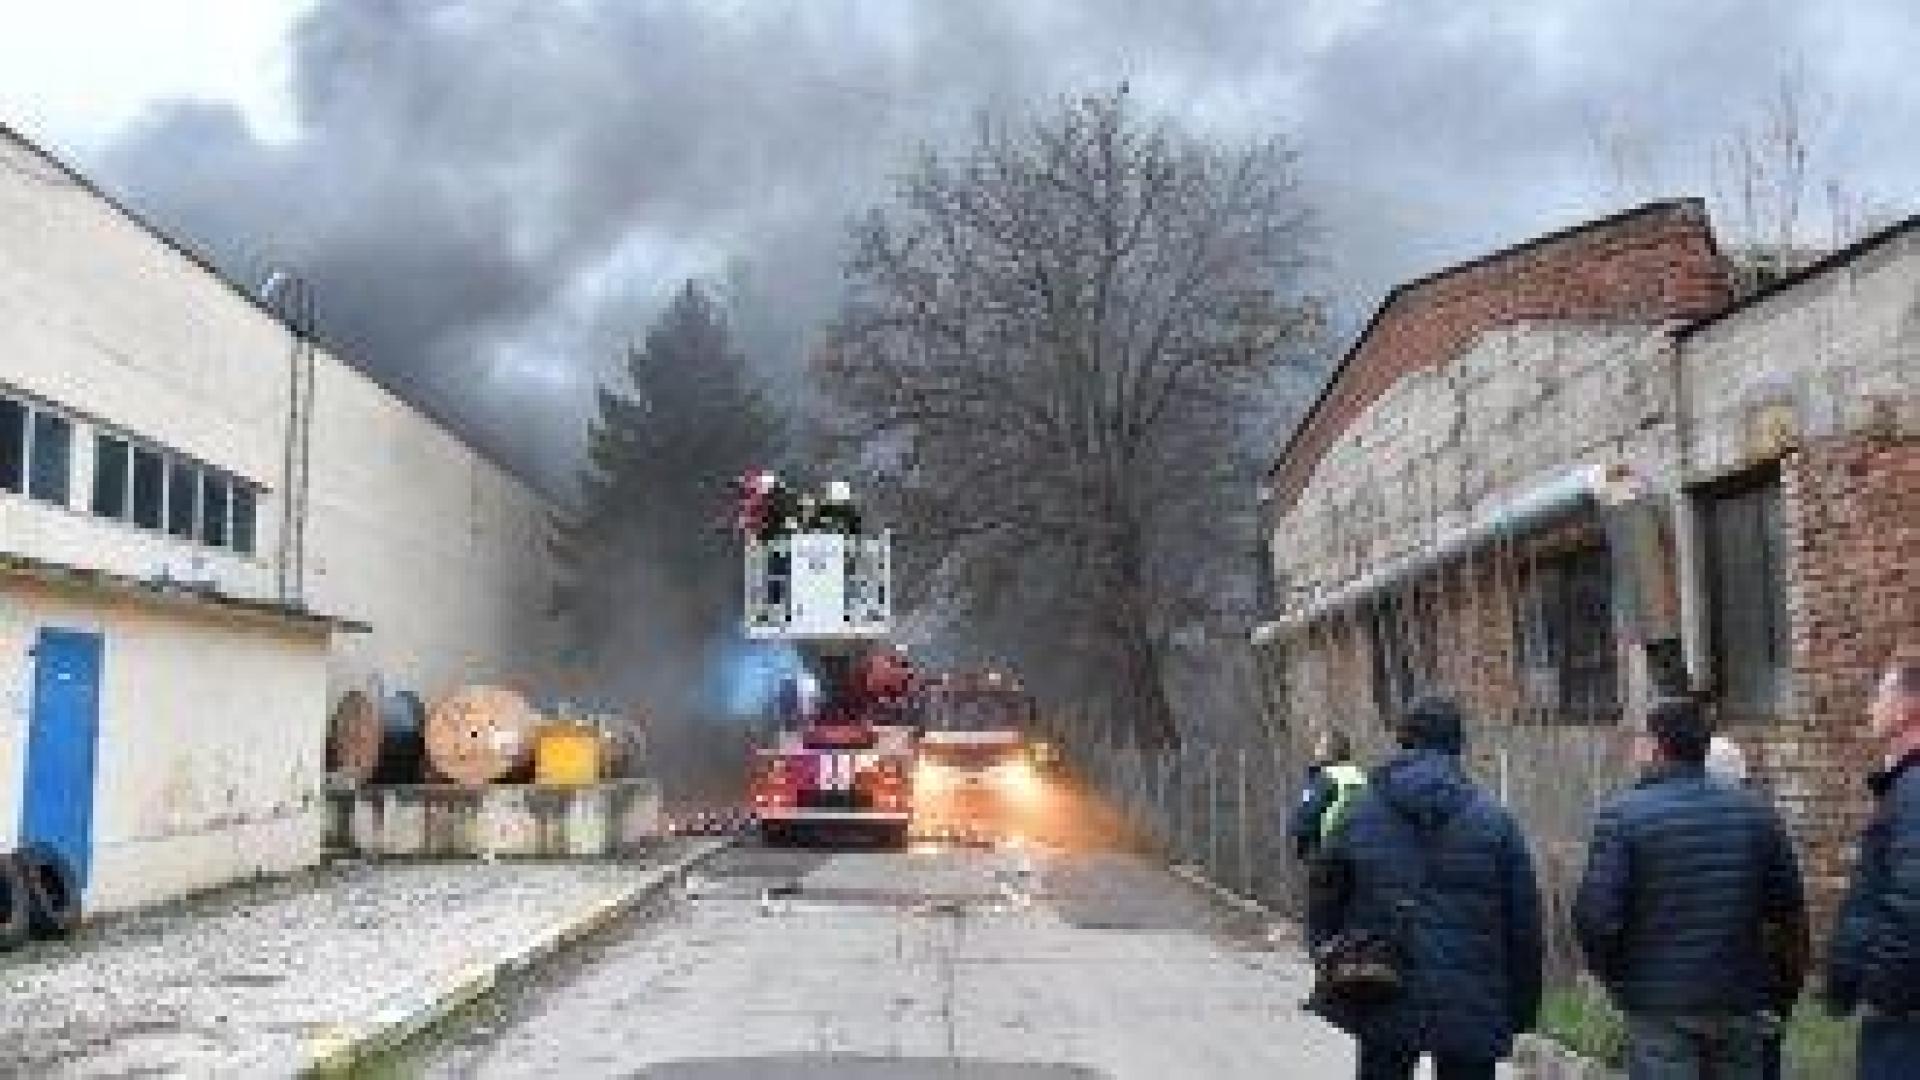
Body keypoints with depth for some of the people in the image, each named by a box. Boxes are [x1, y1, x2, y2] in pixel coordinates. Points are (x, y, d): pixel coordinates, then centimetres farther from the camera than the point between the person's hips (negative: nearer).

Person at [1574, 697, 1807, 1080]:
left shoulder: (1623, 814, -11)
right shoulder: (1756, 812, 3)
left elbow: (1597, 915, -16)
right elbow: (1790, 909, 5)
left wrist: (1614, 977, 2)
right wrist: (1784, 988, 15)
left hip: (1660, 1007, -4)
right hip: (1742, 1004, 4)